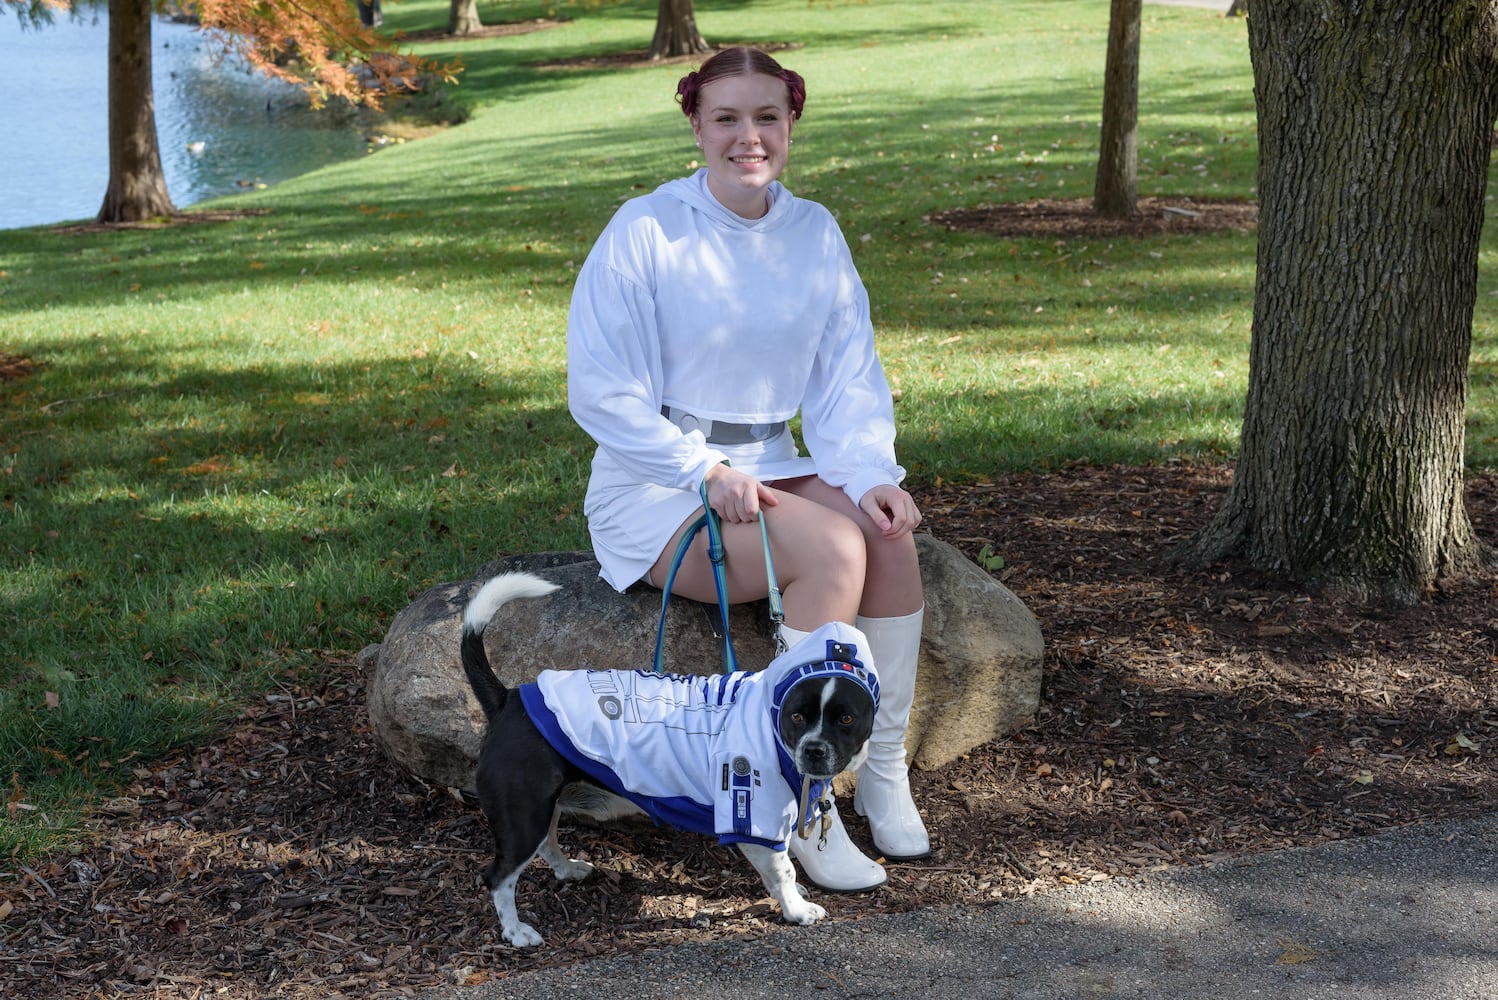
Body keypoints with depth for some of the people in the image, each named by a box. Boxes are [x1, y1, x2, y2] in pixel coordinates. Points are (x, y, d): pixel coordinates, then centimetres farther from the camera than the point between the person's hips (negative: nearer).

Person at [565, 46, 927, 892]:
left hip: (768, 470, 5)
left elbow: (851, 379, 6)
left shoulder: (815, 234, 5)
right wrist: (706, 473, -20)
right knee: (832, 547, -29)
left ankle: (886, 775, -13)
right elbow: (601, 393, -12)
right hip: (656, 488, -5)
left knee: (890, 533, -23)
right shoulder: (646, 232, -11)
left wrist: (871, 475, -12)